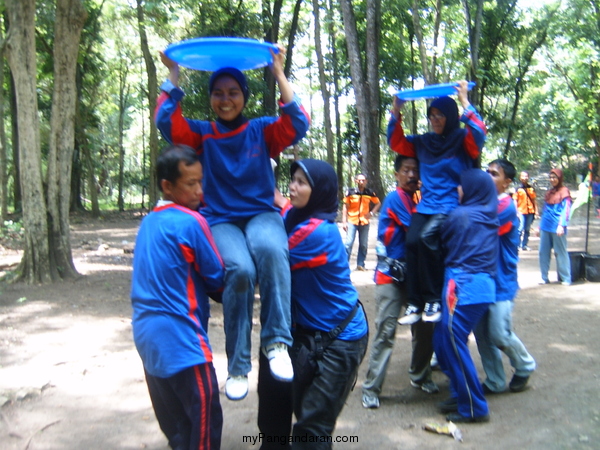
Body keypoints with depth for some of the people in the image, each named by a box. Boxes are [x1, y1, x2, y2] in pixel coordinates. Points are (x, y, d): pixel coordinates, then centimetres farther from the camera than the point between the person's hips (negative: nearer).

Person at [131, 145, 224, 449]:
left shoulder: (149, 222, 11)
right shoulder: (190, 222, -13)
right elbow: (217, 279, -6)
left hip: (148, 335, 9)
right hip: (179, 340, -9)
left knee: (173, 423, 19)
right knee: (204, 422, 1)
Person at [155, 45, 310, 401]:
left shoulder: (262, 130, 8)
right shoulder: (202, 134, 10)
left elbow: (298, 125, -9)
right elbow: (166, 122, -5)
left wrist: (279, 75, -10)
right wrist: (173, 76, -4)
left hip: (261, 214, 0)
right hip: (221, 220, 0)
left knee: (270, 249, -38)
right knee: (240, 270, -32)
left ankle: (277, 342, -26)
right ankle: (238, 366, -16)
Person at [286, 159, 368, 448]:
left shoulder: (317, 232, -27)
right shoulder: (294, 216, -1)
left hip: (339, 337, -8)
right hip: (309, 331, 8)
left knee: (312, 424, -1)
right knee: (302, 409, 20)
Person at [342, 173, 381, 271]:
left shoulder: (370, 193, 1)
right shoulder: (351, 192, -5)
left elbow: (378, 203, 14)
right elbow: (345, 207, 0)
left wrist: (372, 213, -2)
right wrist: (344, 221, -3)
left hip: (364, 222, 3)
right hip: (352, 221, -2)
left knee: (364, 245, 8)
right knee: (349, 243, -9)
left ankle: (360, 264, 20)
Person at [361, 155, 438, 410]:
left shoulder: (417, 200, 12)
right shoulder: (395, 199, -11)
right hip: (391, 276, -7)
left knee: (424, 326, 11)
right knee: (386, 332, -9)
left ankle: (420, 376, 30)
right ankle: (371, 388, -1)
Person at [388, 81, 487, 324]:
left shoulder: (463, 139, 0)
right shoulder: (424, 142, 14)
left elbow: (479, 134, -21)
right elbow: (396, 142, 19)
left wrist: (464, 102, -19)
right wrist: (396, 111, 8)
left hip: (452, 205, -5)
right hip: (426, 204, 5)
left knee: (427, 237, -30)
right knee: (411, 241, -21)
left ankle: (434, 300, -17)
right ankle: (414, 303, -13)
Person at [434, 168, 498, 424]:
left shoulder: (460, 215, -7)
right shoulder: (489, 216, 12)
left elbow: (442, 246, 6)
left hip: (463, 284, -8)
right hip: (484, 284, 8)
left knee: (452, 344, 1)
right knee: (443, 340, 16)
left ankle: (474, 408, 8)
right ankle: (461, 394, 23)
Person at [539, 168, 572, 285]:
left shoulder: (564, 191, -4)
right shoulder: (549, 192, 15)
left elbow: (566, 209, -11)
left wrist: (561, 225, -20)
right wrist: (540, 225, 20)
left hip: (557, 227, -6)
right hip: (545, 226, 6)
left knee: (560, 252, 1)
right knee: (543, 252, 5)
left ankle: (565, 278, 10)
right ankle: (544, 277, 13)